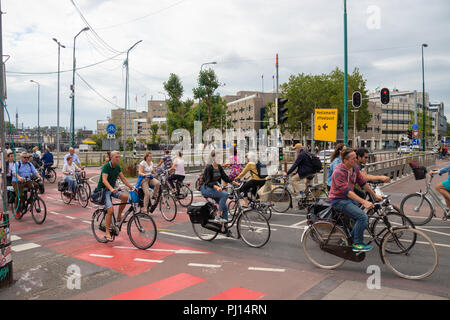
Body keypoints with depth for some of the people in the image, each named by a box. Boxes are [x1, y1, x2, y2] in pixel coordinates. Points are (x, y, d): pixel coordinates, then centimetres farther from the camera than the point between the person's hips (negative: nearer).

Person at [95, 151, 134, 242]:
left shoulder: (117, 167, 3)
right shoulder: (106, 166, -19)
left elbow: (123, 178, 7)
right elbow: (104, 180, -32)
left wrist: (131, 187, -4)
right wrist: (111, 189, -48)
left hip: (113, 189, 7)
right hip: (103, 190, -7)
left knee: (126, 197, -19)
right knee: (110, 210, -20)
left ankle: (119, 216, 0)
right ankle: (107, 233, -7)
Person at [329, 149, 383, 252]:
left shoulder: (354, 168, 2)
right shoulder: (339, 172, -24)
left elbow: (363, 183, 11)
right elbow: (347, 191, -30)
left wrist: (375, 195, 12)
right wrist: (364, 202, -34)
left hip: (350, 198, 9)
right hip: (339, 200, -9)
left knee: (364, 218, 5)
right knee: (362, 216, -19)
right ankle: (357, 244, -5)